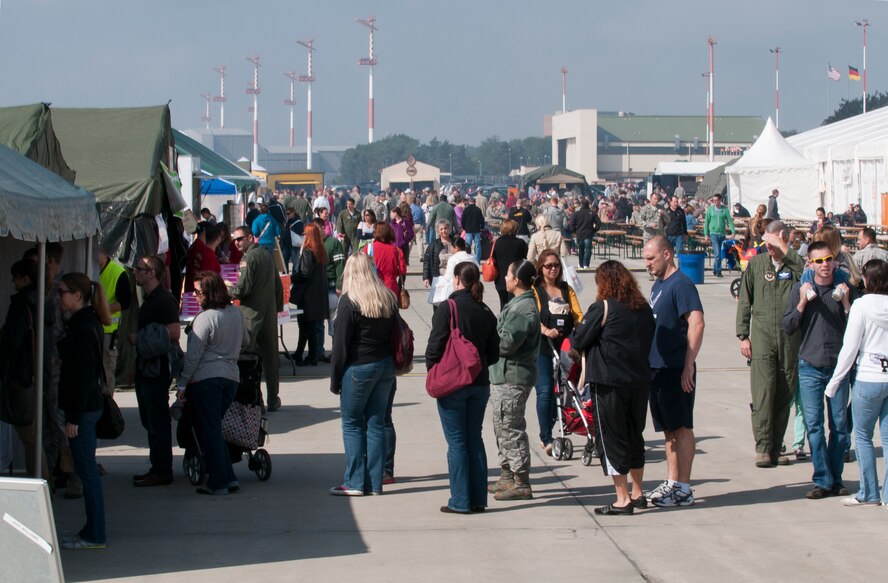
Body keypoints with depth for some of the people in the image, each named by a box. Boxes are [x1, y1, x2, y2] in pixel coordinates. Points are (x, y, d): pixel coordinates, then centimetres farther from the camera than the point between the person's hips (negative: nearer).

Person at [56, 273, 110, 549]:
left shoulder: (83, 329, -17)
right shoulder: (88, 324, 13)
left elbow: (84, 376, -20)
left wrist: (74, 418, -19)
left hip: (83, 409, -10)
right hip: (88, 408, 10)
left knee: (86, 470, -4)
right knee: (87, 470, 14)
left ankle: (95, 536, 1)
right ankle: (92, 531, 20)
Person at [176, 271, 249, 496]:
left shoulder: (205, 318, -14)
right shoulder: (236, 313, 7)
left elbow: (194, 356, -14)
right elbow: (245, 342, 23)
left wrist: (182, 384, -7)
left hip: (205, 378, -7)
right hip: (232, 376, 7)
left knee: (209, 431, 1)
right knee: (215, 429, 17)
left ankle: (218, 483, 1)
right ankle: (229, 478, 12)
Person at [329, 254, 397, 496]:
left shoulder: (349, 301, -12)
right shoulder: (389, 299, 6)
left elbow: (341, 343, -11)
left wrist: (335, 377, -4)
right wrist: (392, 369, 13)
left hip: (358, 368, -6)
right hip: (386, 367, 6)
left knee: (352, 424, 3)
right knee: (376, 423, 9)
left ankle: (354, 482, 2)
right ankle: (374, 482, 11)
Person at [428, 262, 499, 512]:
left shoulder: (447, 308, -12)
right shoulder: (486, 312, 5)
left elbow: (435, 346, -14)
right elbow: (494, 353, 7)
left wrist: (432, 370, 3)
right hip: (480, 384, 5)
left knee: (456, 442, 0)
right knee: (475, 439, 12)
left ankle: (460, 501, 0)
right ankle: (478, 499, 14)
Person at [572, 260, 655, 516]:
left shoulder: (602, 307, -12)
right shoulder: (644, 308, 7)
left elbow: (578, 341, -8)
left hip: (609, 382, -7)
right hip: (639, 380, 7)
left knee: (610, 439, 1)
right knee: (634, 435, 19)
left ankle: (623, 499, 0)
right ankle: (637, 494, 28)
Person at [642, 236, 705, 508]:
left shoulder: (681, 285, -13)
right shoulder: (657, 286, 16)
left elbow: (697, 323, -22)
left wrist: (688, 365, -24)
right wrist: (649, 363, 19)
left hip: (676, 370, -9)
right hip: (657, 369, 9)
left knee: (681, 427, -4)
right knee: (669, 429, 14)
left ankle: (683, 489, -1)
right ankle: (672, 483, 20)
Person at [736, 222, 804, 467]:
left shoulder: (795, 263, 5)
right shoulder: (756, 263, 8)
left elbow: (807, 274, -20)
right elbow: (744, 301, 10)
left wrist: (783, 248, -19)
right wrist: (743, 335, 4)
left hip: (790, 336, 1)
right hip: (762, 334, 0)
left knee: (785, 392, 3)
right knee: (764, 388, -11)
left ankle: (776, 448, 11)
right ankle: (763, 447, -11)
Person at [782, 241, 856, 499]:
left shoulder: (846, 290, 3)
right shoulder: (800, 289, 4)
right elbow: (787, 327, 1)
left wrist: (845, 303, -13)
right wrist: (802, 303, -12)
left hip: (839, 367, 0)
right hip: (810, 367, 0)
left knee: (839, 425, 4)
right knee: (813, 425, -4)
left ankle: (835, 479, 14)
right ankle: (822, 480, 0)